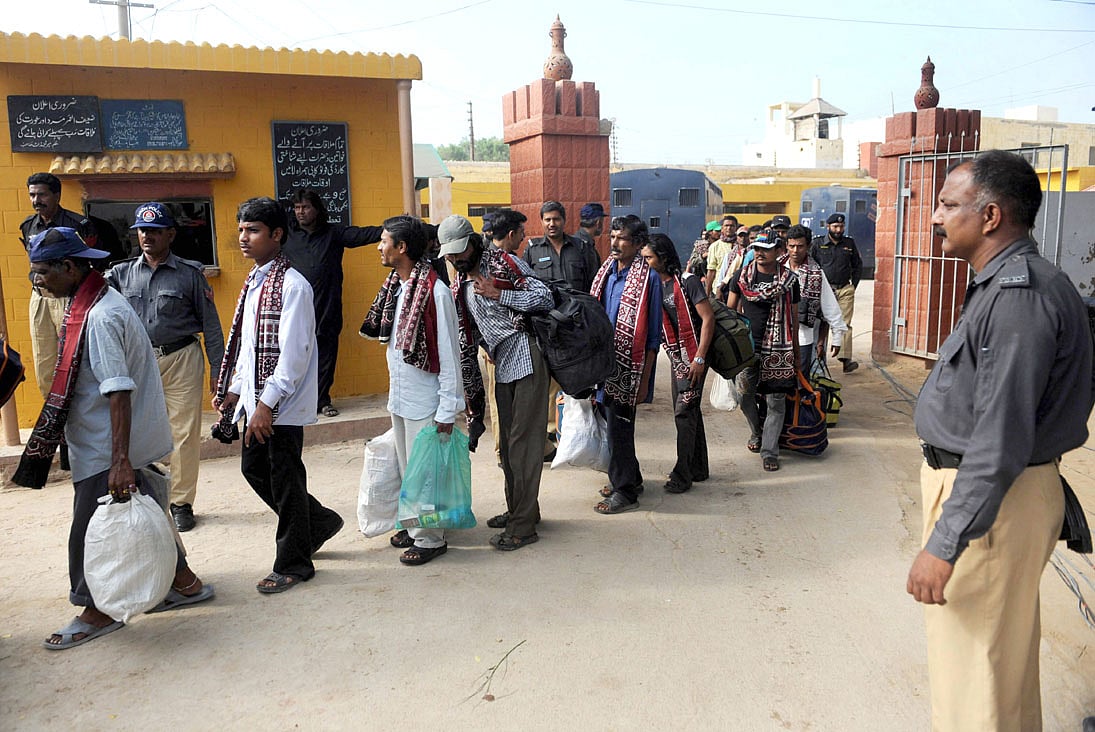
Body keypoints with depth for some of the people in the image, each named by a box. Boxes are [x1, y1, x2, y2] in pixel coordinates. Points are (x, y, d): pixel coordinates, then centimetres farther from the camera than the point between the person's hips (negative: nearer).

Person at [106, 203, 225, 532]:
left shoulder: (189, 274, 1)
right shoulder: (121, 273, 9)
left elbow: (210, 324, 2)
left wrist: (216, 369, -1)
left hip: (182, 359, -2)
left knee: (184, 434, 1)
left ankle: (181, 502, 14)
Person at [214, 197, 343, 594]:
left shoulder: (292, 285, -16)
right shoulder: (254, 281, 12)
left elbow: (294, 352, -20)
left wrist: (267, 404, -20)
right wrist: (235, 389, 15)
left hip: (282, 402, -9)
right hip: (256, 397, 9)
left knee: (285, 477, 1)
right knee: (254, 467, 17)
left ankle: (292, 564, 17)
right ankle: (320, 521, 34)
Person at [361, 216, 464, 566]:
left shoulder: (435, 292, -19)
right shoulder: (394, 287, 6)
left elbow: (449, 353, -17)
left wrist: (448, 409, -17)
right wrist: (394, 391, 16)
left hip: (424, 400, -8)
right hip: (398, 396, 8)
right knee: (407, 467, 18)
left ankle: (430, 539, 17)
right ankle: (414, 526, 33)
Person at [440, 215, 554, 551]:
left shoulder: (503, 262, -3)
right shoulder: (459, 288, 15)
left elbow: (545, 298, -10)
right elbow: (467, 342, 18)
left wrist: (497, 294, -14)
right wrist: (473, 395, 17)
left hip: (526, 357, -7)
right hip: (501, 368, 7)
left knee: (523, 442, -6)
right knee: (507, 443, 15)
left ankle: (523, 526, -1)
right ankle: (517, 509, 31)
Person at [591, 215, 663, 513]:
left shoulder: (648, 278, -12)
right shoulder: (606, 271, 8)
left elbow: (653, 335, -11)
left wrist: (645, 380, -13)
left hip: (628, 366, -7)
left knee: (619, 425, -1)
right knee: (611, 420, 15)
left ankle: (625, 491, 12)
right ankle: (630, 477, 33)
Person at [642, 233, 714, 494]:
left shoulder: (687, 281, -14)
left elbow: (708, 318, -16)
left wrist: (700, 359, -19)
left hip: (692, 357, -8)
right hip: (676, 356, 8)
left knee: (684, 412, -7)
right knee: (688, 412, 14)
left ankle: (682, 475, -1)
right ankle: (698, 469, 26)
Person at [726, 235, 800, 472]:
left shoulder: (789, 280, 4)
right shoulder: (742, 276, 4)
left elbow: (794, 318, 10)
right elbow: (730, 310, 11)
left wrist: (796, 352, 11)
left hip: (778, 348, -1)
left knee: (776, 400, -2)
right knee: (744, 394, 1)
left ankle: (769, 450, 7)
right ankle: (756, 431, 30)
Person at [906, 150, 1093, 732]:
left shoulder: (1019, 296, -23)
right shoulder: (1003, 285, 11)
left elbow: (1002, 439, -28)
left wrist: (944, 544, -28)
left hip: (996, 501, -11)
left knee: (976, 659, 0)